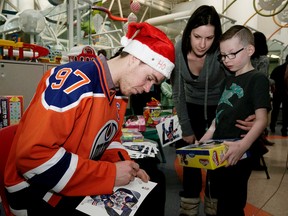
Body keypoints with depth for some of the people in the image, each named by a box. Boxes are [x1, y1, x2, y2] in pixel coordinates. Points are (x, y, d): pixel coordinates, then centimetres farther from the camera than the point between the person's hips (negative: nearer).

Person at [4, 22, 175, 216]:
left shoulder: (120, 93, 1)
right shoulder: (73, 82, -27)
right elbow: (33, 156, -30)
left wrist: (126, 166, -7)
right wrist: (110, 173, -26)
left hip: (81, 185, 8)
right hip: (39, 191, -8)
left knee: (149, 196, 10)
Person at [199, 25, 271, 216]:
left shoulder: (258, 79, -9)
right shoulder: (229, 80, 16)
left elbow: (262, 119, -19)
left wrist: (243, 145, -35)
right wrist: (205, 139, 12)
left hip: (238, 157, -8)